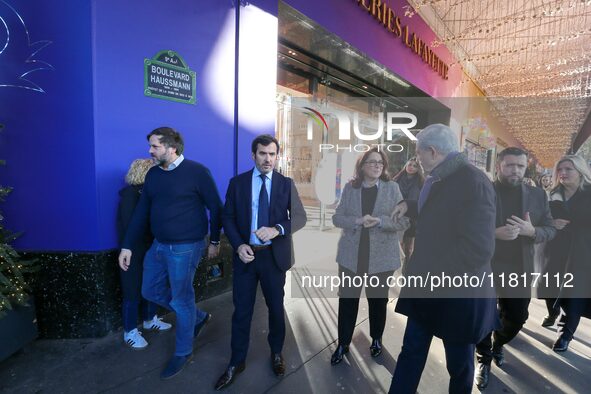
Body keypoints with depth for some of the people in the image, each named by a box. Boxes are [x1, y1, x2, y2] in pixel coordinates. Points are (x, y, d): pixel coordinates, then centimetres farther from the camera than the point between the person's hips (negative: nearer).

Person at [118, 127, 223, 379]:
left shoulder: (196, 171, -14)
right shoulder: (153, 174, 6)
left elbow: (215, 206, -8)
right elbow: (142, 212, 9)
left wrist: (214, 240, -3)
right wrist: (127, 246, 8)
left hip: (185, 247, -7)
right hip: (158, 245, 8)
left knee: (181, 300, 5)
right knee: (151, 291, 18)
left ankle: (183, 353, 29)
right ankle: (197, 317, 37)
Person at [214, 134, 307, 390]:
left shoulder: (286, 184, -1)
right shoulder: (237, 182, 0)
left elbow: (300, 217, -4)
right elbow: (228, 217, 1)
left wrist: (277, 230, -22)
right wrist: (238, 245, -14)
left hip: (274, 255, 0)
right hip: (245, 255, 0)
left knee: (276, 307, 17)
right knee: (241, 311, 11)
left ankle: (276, 353, 41)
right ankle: (237, 362, 32)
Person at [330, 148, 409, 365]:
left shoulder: (392, 188, -2)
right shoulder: (350, 187, 1)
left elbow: (404, 221, -6)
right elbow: (337, 217, -2)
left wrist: (380, 221, -22)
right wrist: (357, 221, -20)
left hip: (381, 255, 0)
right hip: (351, 254, 1)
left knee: (378, 299, 16)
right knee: (347, 299, 8)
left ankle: (376, 339, 40)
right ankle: (343, 343, 27)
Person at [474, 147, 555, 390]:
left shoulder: (538, 195, 4)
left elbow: (551, 230, 4)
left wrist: (532, 231, -17)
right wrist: (494, 233, -26)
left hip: (519, 270, 4)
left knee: (517, 317, 16)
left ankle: (497, 345, 48)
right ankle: (484, 359, 34)